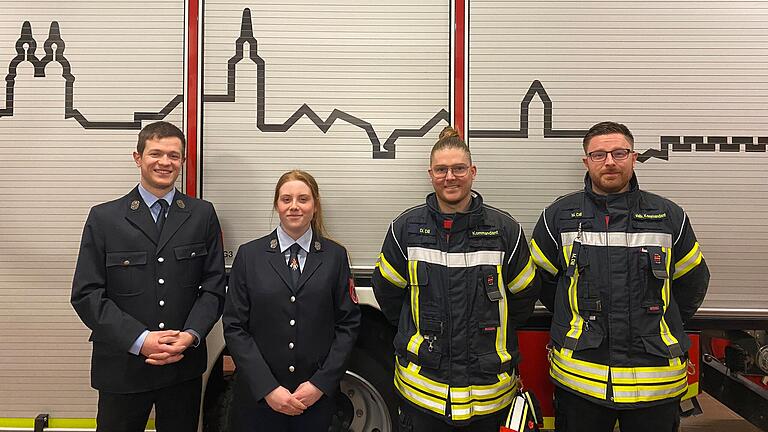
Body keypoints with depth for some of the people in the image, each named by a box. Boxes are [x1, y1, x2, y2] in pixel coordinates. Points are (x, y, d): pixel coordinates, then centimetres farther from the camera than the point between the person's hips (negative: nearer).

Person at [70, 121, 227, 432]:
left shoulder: (203, 215, 3)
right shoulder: (104, 217, 0)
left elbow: (214, 286, 1)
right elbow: (86, 294, -5)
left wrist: (191, 335, -14)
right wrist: (140, 340, -15)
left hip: (184, 366, 1)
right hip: (122, 367, -1)